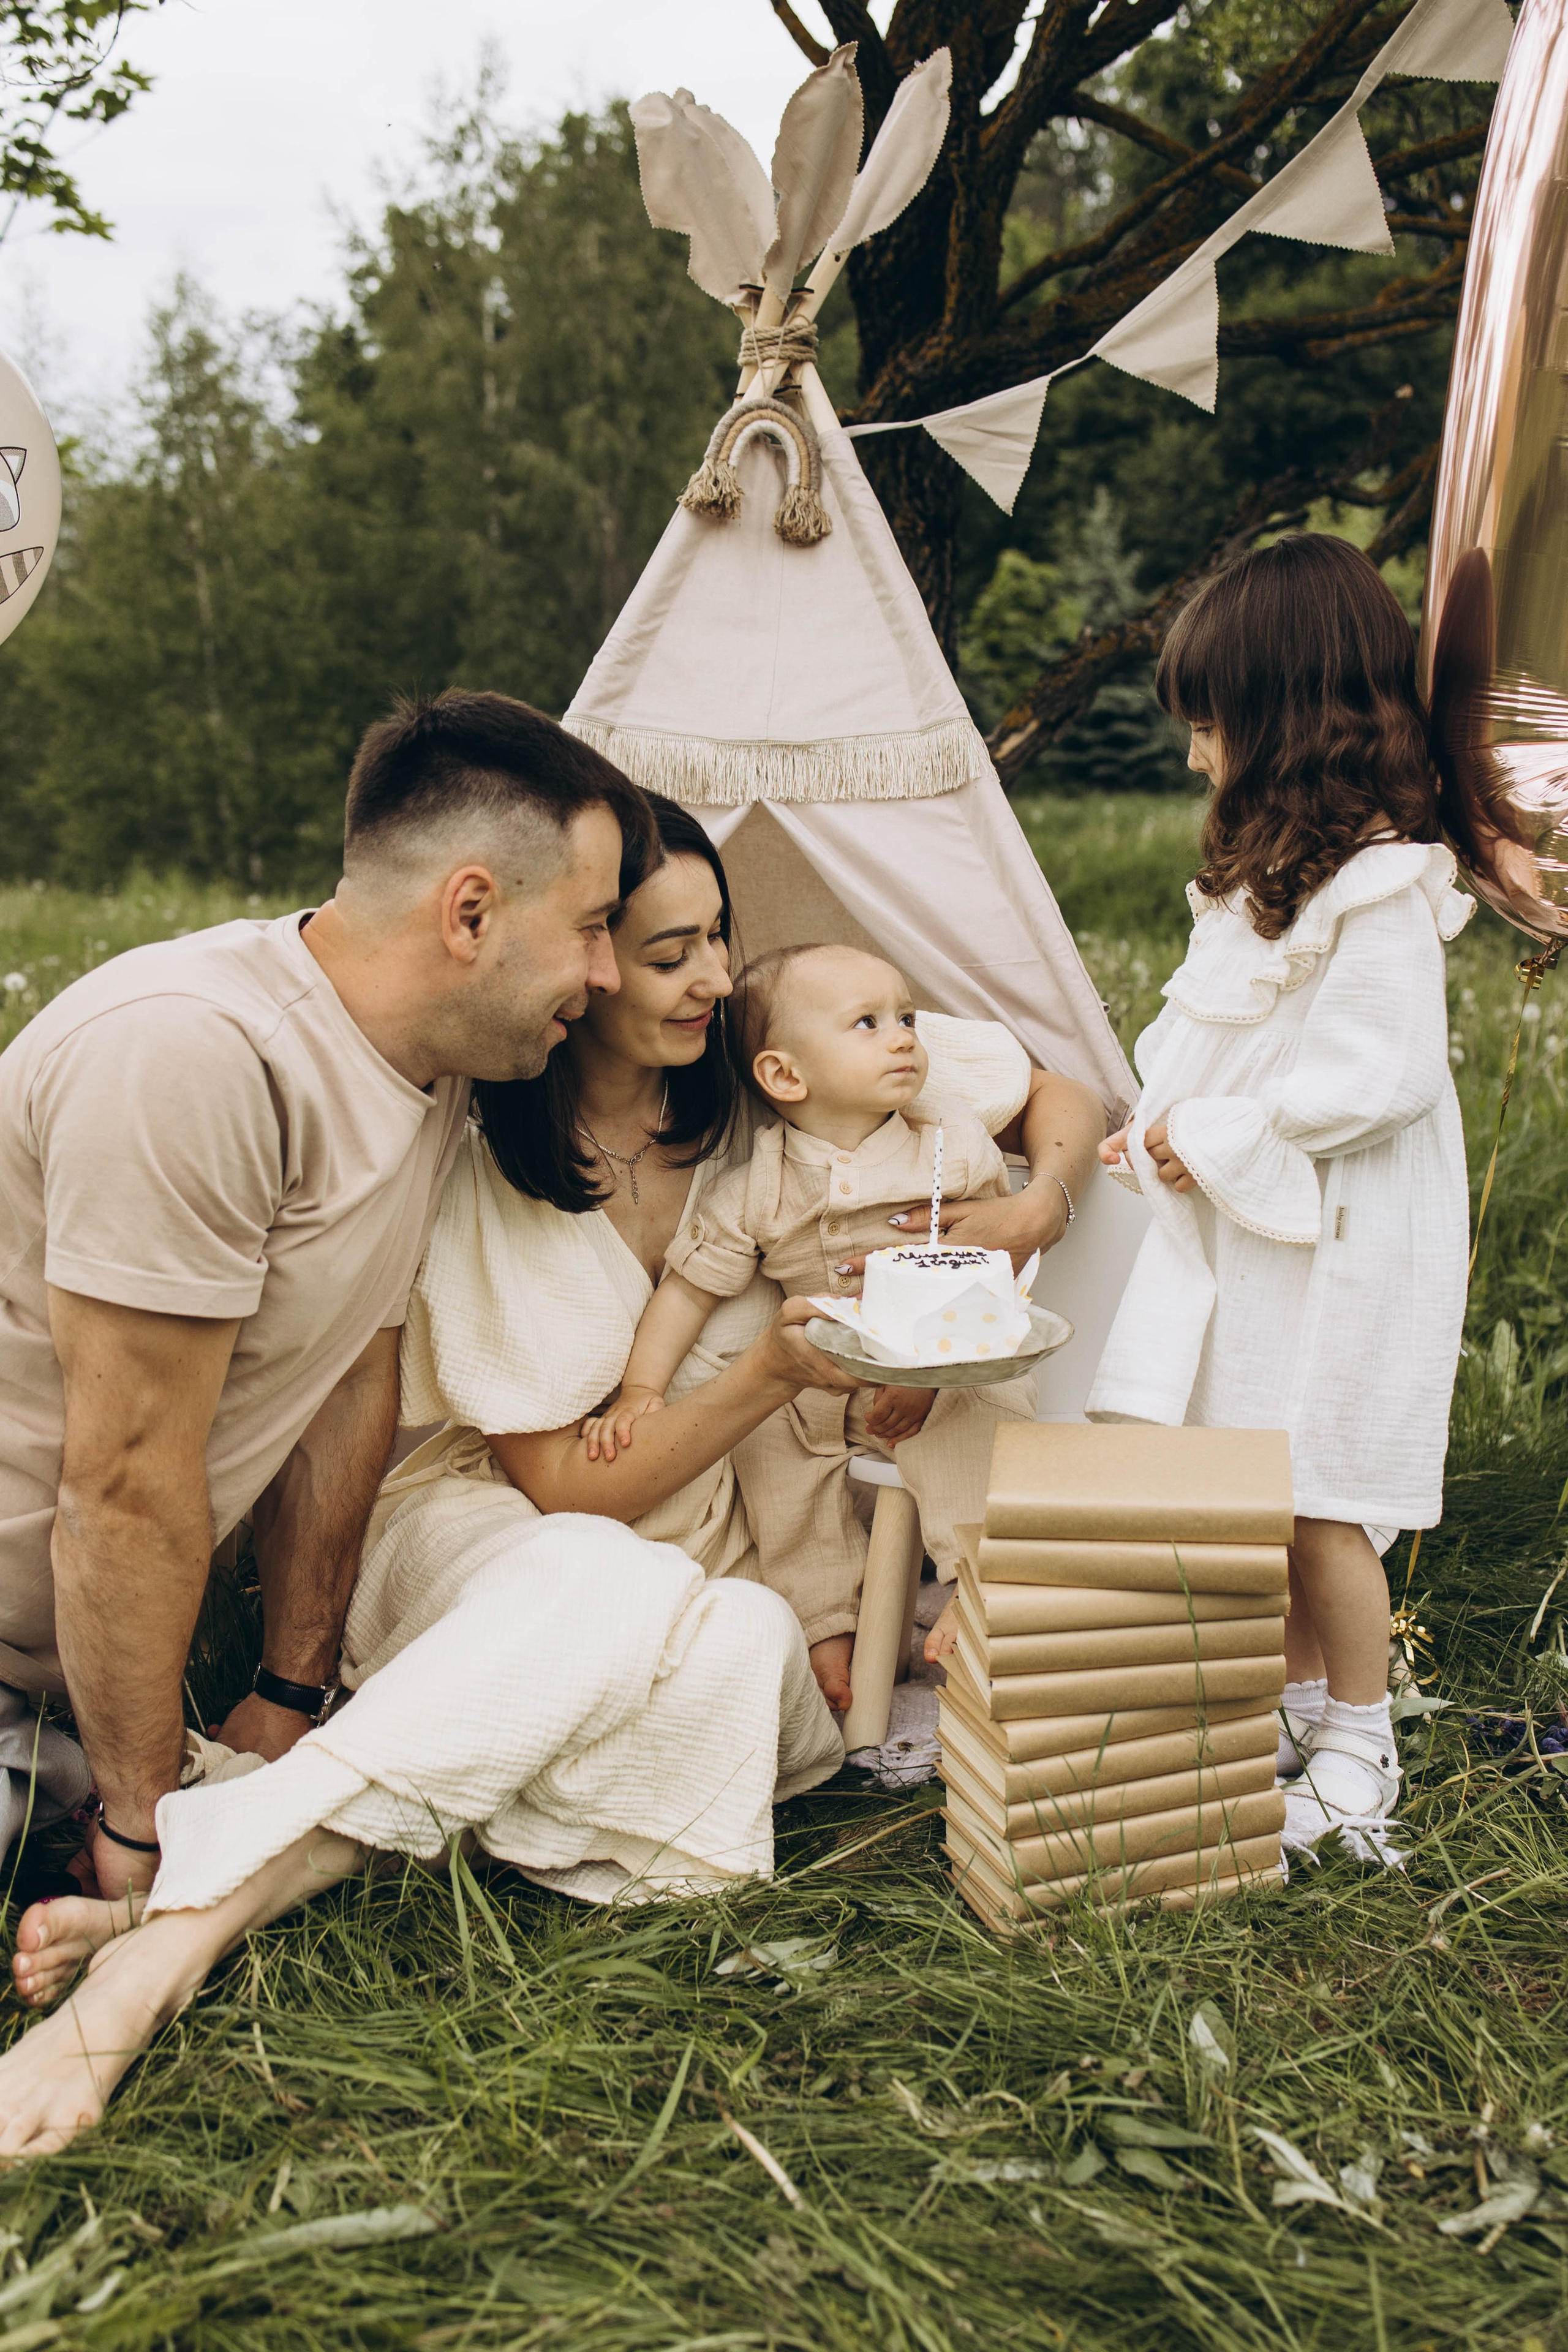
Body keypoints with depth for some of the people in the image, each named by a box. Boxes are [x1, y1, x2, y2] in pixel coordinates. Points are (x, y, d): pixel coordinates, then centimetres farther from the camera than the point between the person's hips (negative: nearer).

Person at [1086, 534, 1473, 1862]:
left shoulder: (1378, 892, -19)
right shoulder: (1275, 867, 13)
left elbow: (1377, 1078, -24)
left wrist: (1217, 1143, -18)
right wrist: (1168, 1129, 4)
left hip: (1337, 1242, -9)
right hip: (1247, 1223, 9)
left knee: (1321, 1502, 0)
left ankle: (1359, 1755, 17)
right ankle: (1299, 1708, 31)